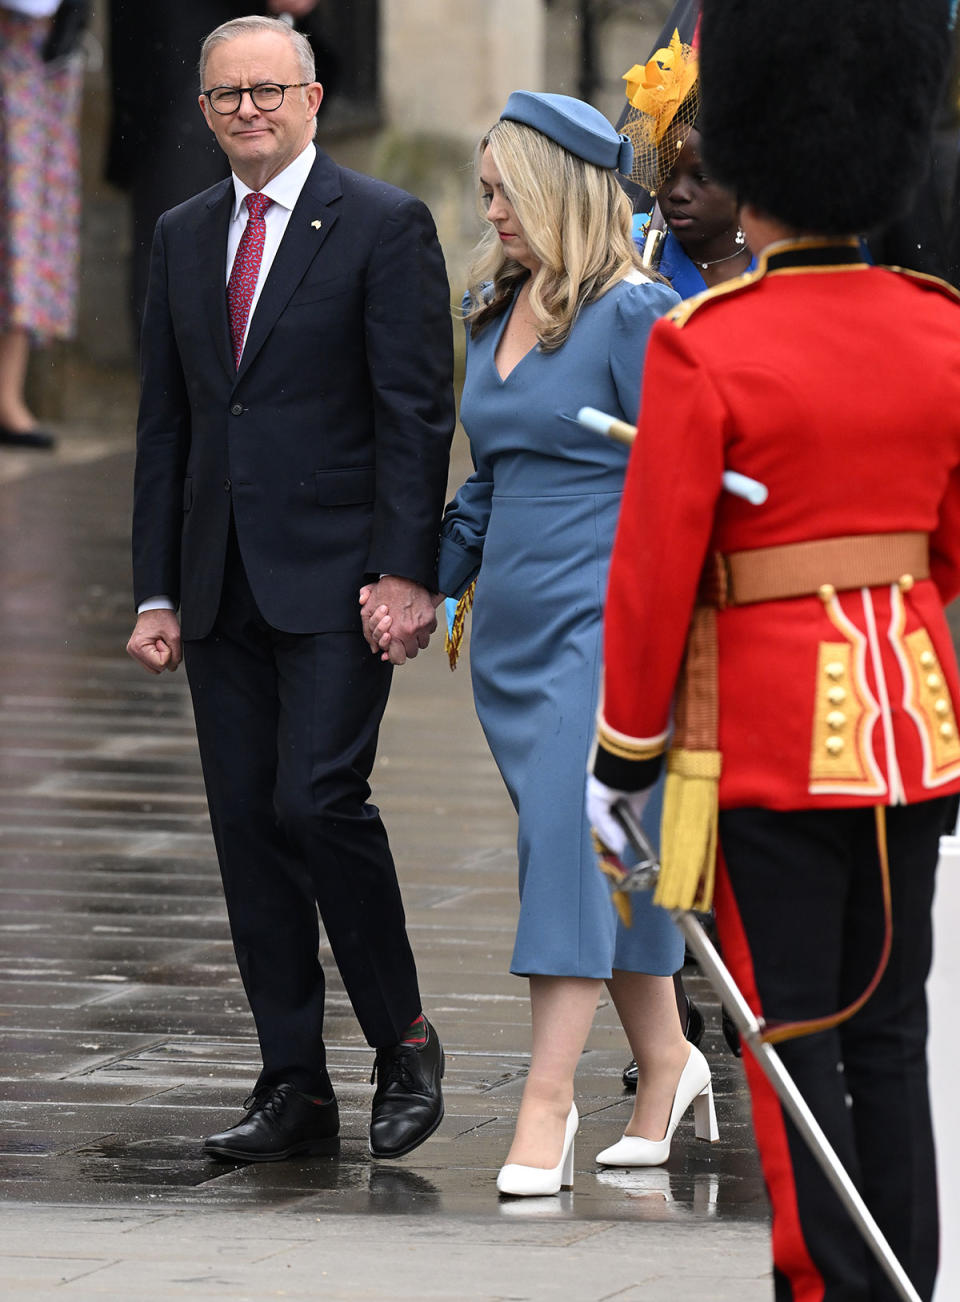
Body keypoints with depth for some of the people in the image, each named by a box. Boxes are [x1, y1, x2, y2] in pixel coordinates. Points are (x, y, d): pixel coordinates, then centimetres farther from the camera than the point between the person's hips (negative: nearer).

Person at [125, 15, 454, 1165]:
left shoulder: (384, 227, -3)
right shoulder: (183, 238, 14)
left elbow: (416, 412, -8)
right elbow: (164, 423, 15)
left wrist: (406, 571, -15)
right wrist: (156, 590, 10)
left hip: (336, 579, -6)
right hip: (222, 585, 6)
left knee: (318, 800, -15)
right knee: (246, 823, 4)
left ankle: (403, 1039, 4)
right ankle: (295, 1087, 9)